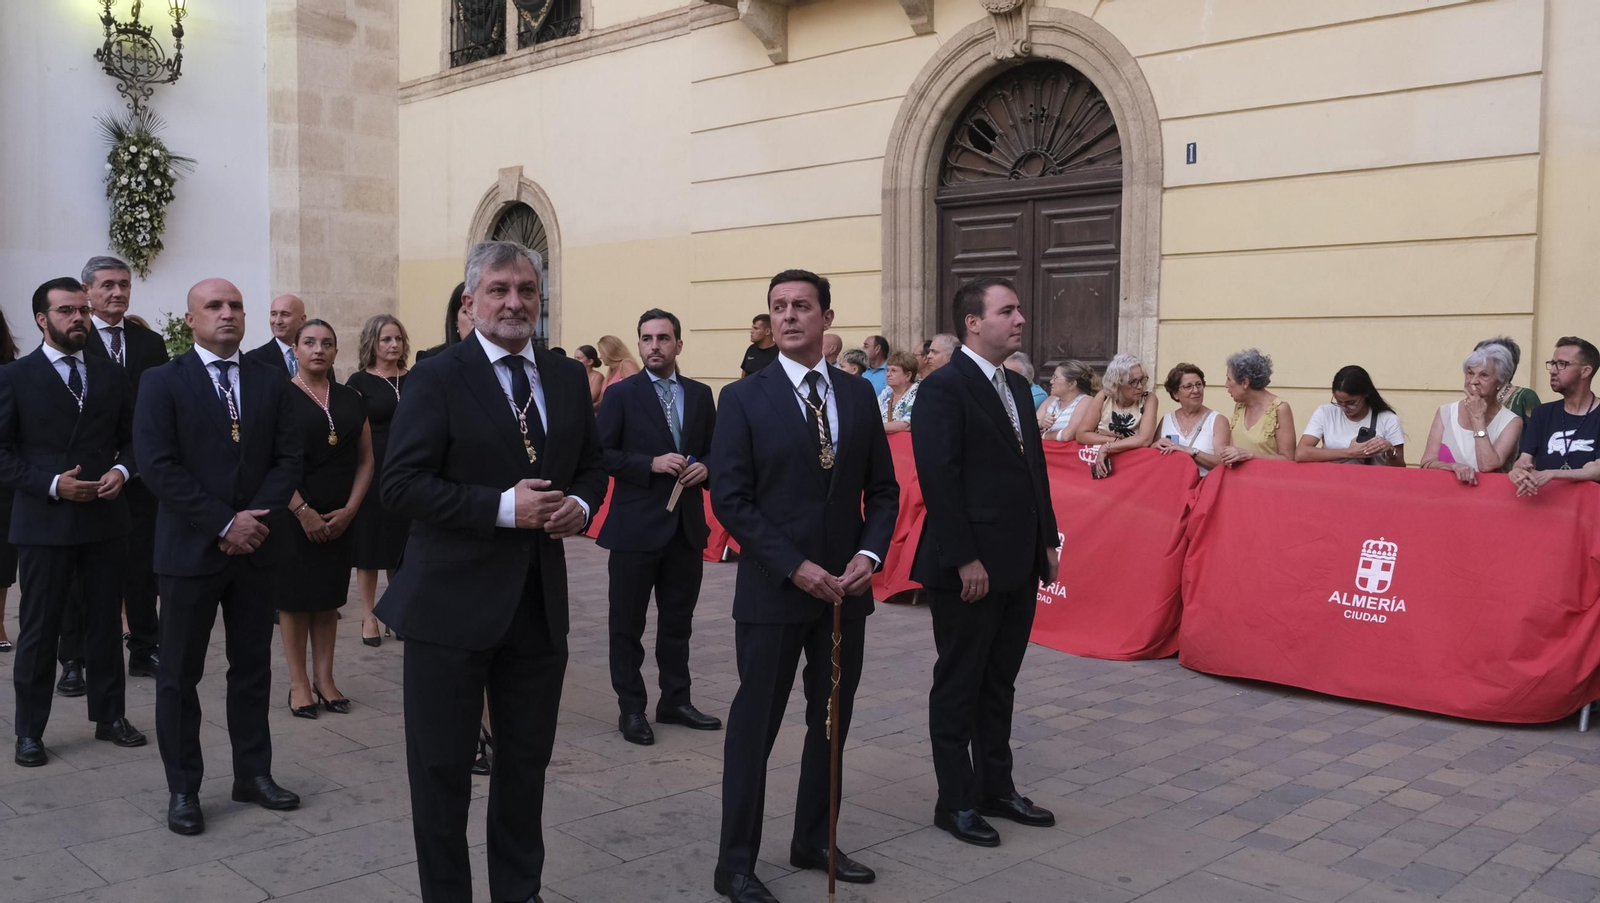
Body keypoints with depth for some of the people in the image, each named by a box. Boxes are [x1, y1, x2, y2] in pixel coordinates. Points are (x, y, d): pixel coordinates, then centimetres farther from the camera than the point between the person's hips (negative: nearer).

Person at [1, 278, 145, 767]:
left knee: (106, 621, 12)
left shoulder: (112, 375, 7)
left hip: (106, 519, 3)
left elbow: (132, 437, 12)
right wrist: (52, 484, -17)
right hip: (43, 522, -3)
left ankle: (109, 715, 24)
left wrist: (122, 470, -8)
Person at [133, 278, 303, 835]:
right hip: (190, 549, -3)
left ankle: (253, 774, 23)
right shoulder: (162, 383, -4)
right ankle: (183, 790, 17)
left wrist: (255, 517, -12)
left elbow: (288, 459, 3)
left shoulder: (270, 382, 7)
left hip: (254, 546, 4)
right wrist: (225, 523, -16)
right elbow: (158, 466, -12)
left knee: (253, 669, 11)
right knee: (179, 676, 5)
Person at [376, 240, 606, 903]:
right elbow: (401, 485, -15)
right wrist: (503, 507, -22)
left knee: (528, 761, 17)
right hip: (453, 602, -5)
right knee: (443, 767, 8)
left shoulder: (568, 378, 8)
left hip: (539, 602, 5)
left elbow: (590, 466, 17)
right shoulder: (436, 380, -9)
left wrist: (579, 504, -6)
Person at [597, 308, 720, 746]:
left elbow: (714, 447, 15)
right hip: (636, 525, -4)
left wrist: (704, 467, -6)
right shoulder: (621, 394, -4)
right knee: (627, 624, 5)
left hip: (687, 524, 4)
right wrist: (652, 463, -19)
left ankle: (676, 701, 26)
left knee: (678, 621, 13)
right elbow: (602, 454, -9)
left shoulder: (700, 394, 8)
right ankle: (631, 709, 16)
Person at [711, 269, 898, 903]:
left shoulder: (859, 394, 6)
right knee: (755, 726, 3)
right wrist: (795, 567, -16)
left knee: (832, 722, 14)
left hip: (845, 588, 5)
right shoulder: (744, 398, -6)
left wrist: (870, 553, -7)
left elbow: (883, 489, 9)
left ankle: (814, 843, 31)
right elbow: (730, 499, -11)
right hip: (772, 590, -4)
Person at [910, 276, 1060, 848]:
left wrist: (1047, 541, 12)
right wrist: (964, 560, -20)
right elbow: (938, 479, -19)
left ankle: (996, 788, 31)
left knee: (1000, 683, 18)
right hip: (968, 570, -8)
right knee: (959, 686, 6)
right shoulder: (944, 388, -13)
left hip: (1019, 566, 8)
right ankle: (956, 802, 18)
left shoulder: (1016, 386, 13)